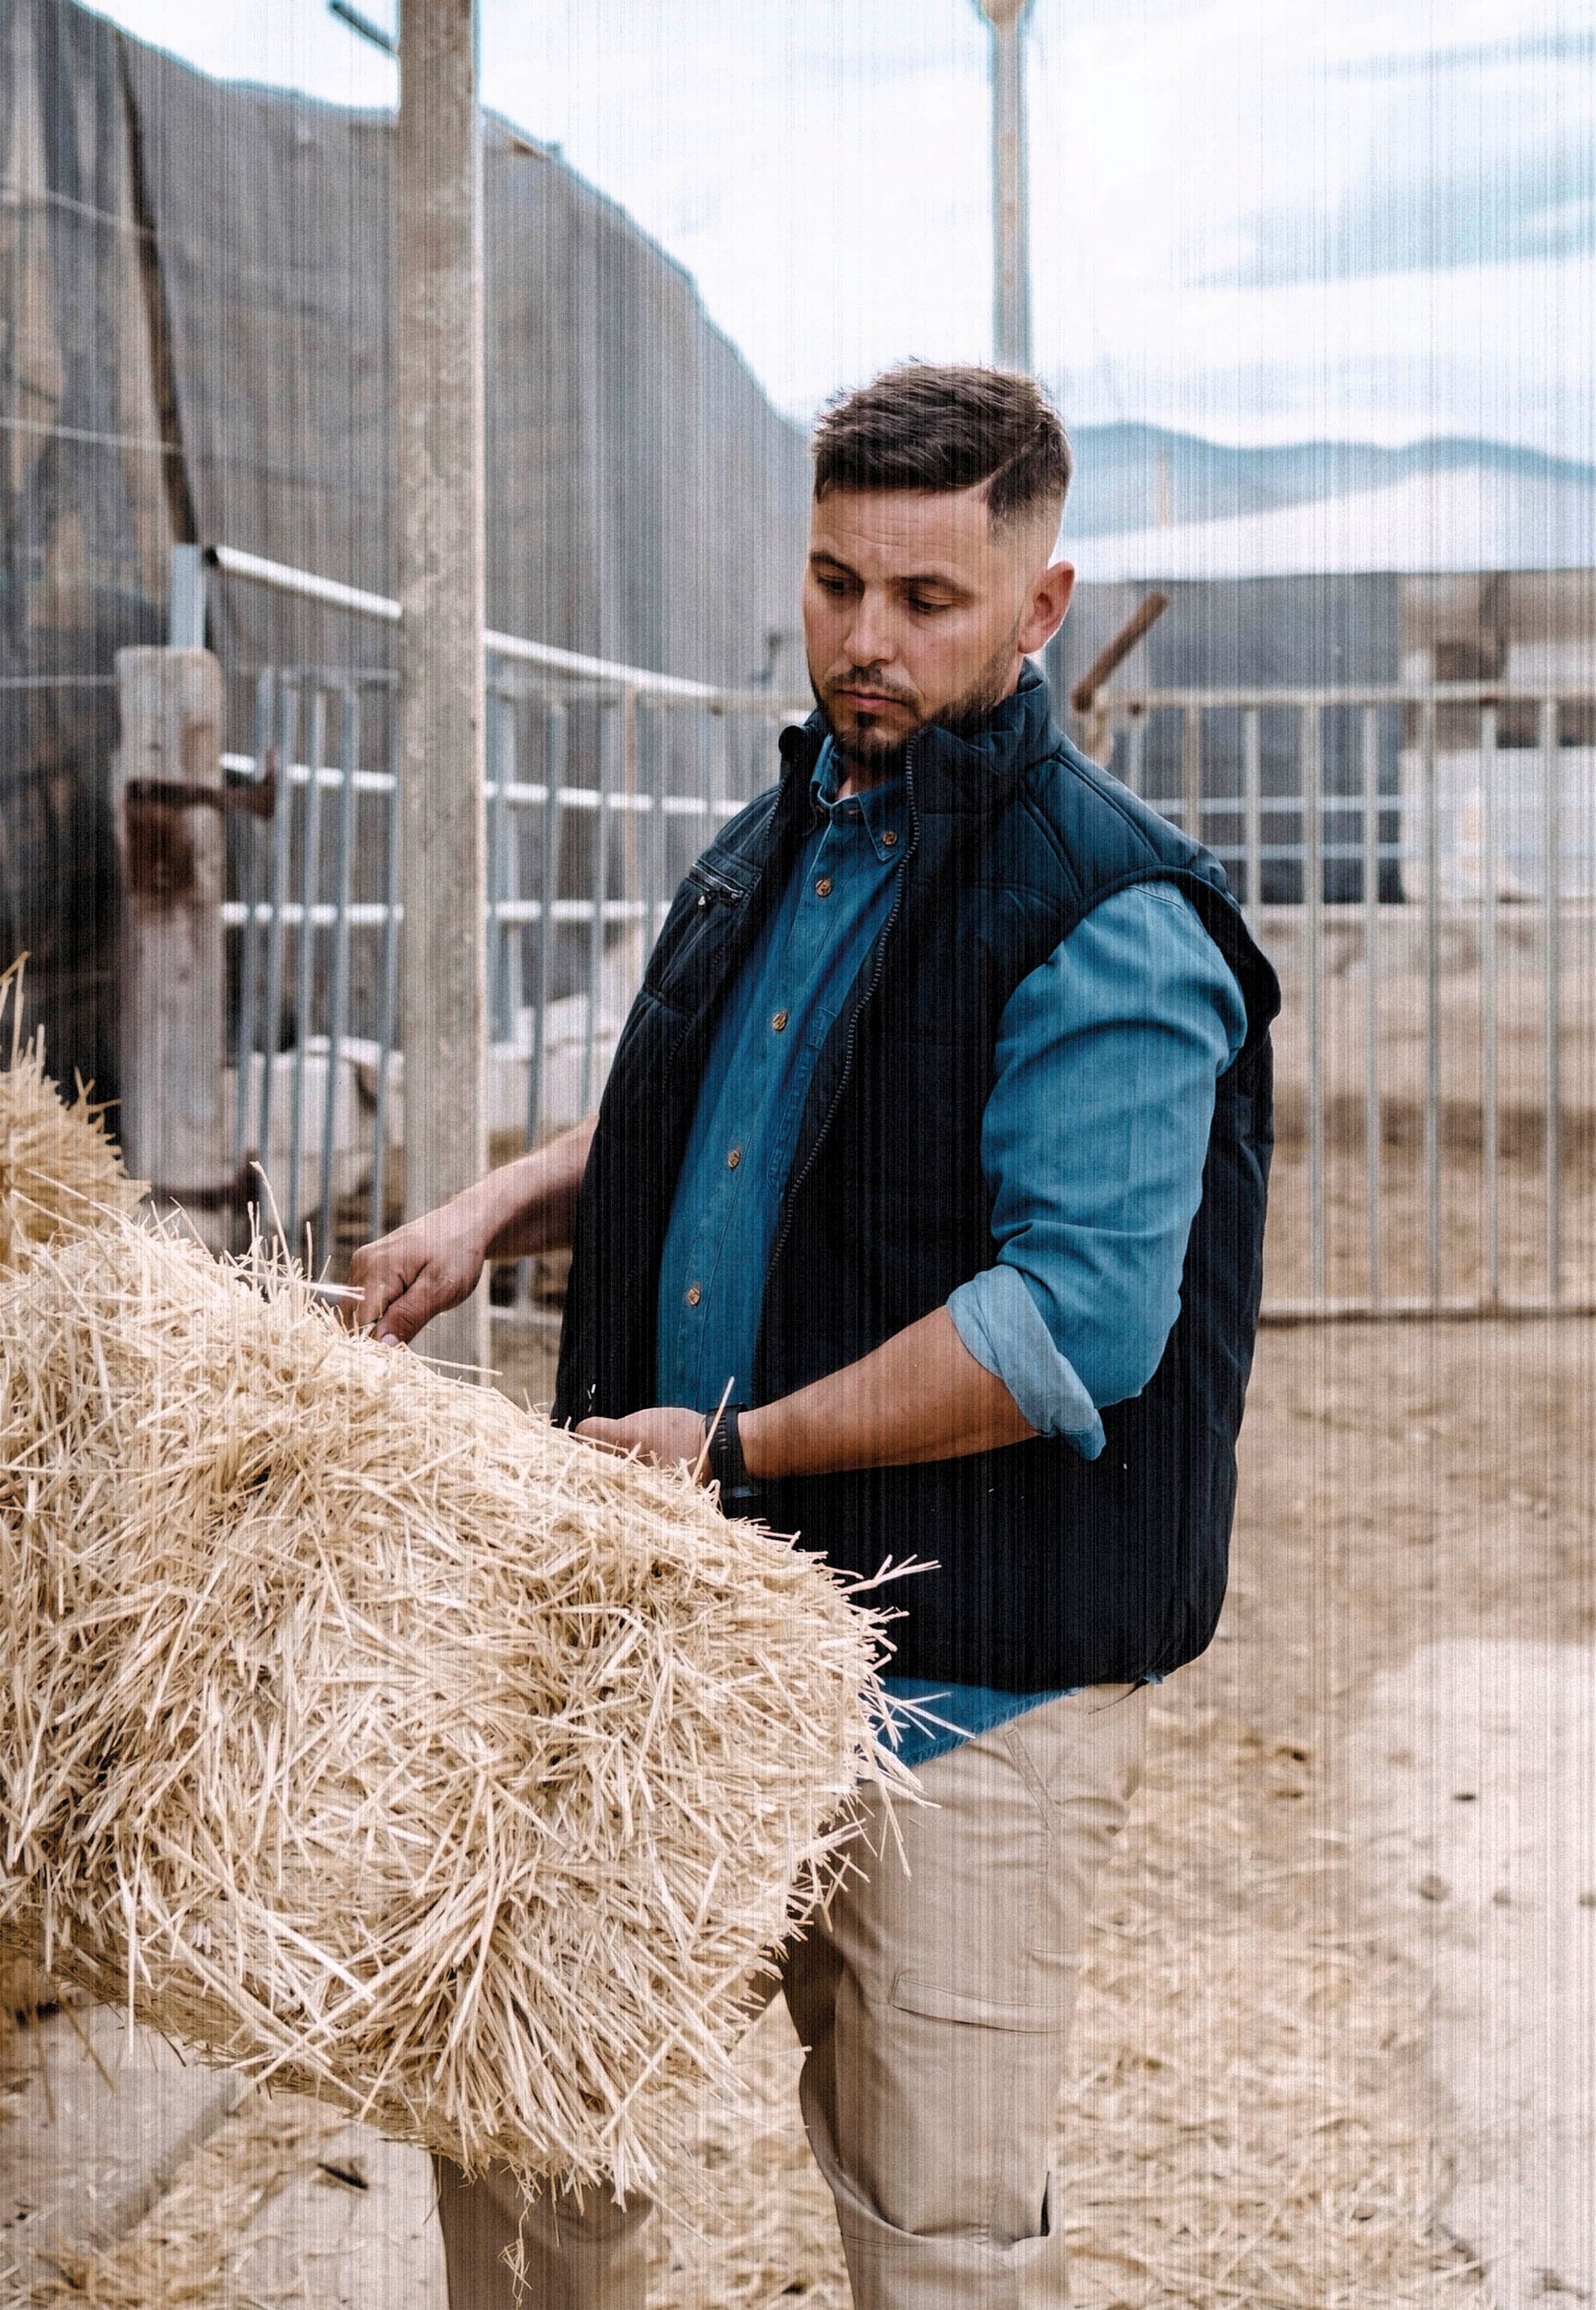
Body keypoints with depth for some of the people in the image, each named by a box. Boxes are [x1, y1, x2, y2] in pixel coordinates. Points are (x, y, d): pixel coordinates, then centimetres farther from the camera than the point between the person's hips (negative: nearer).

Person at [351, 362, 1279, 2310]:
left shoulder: (1110, 923, -14)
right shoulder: (776, 848, 13)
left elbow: (1078, 1317, -23)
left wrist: (737, 1447, -19)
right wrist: (502, 1207, 10)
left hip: (970, 1672, -7)